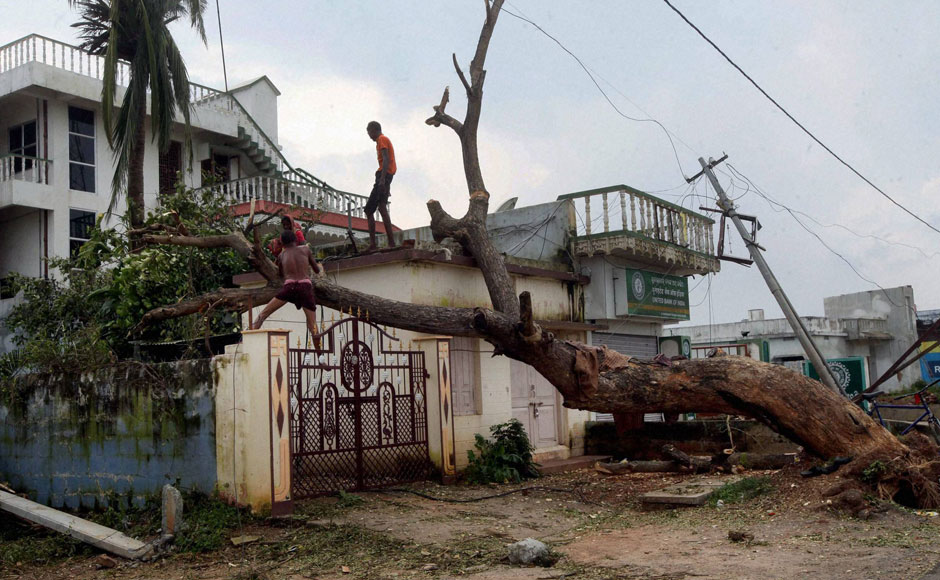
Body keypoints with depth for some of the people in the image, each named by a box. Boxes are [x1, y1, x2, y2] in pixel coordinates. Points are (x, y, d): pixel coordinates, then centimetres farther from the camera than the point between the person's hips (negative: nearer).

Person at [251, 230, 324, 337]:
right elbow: (317, 270, 22)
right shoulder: (305, 249, 14)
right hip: (305, 286, 0)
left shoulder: (282, 255, 18)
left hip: (289, 287, 0)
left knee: (262, 315, 9)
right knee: (312, 325, 2)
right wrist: (320, 268, 44)